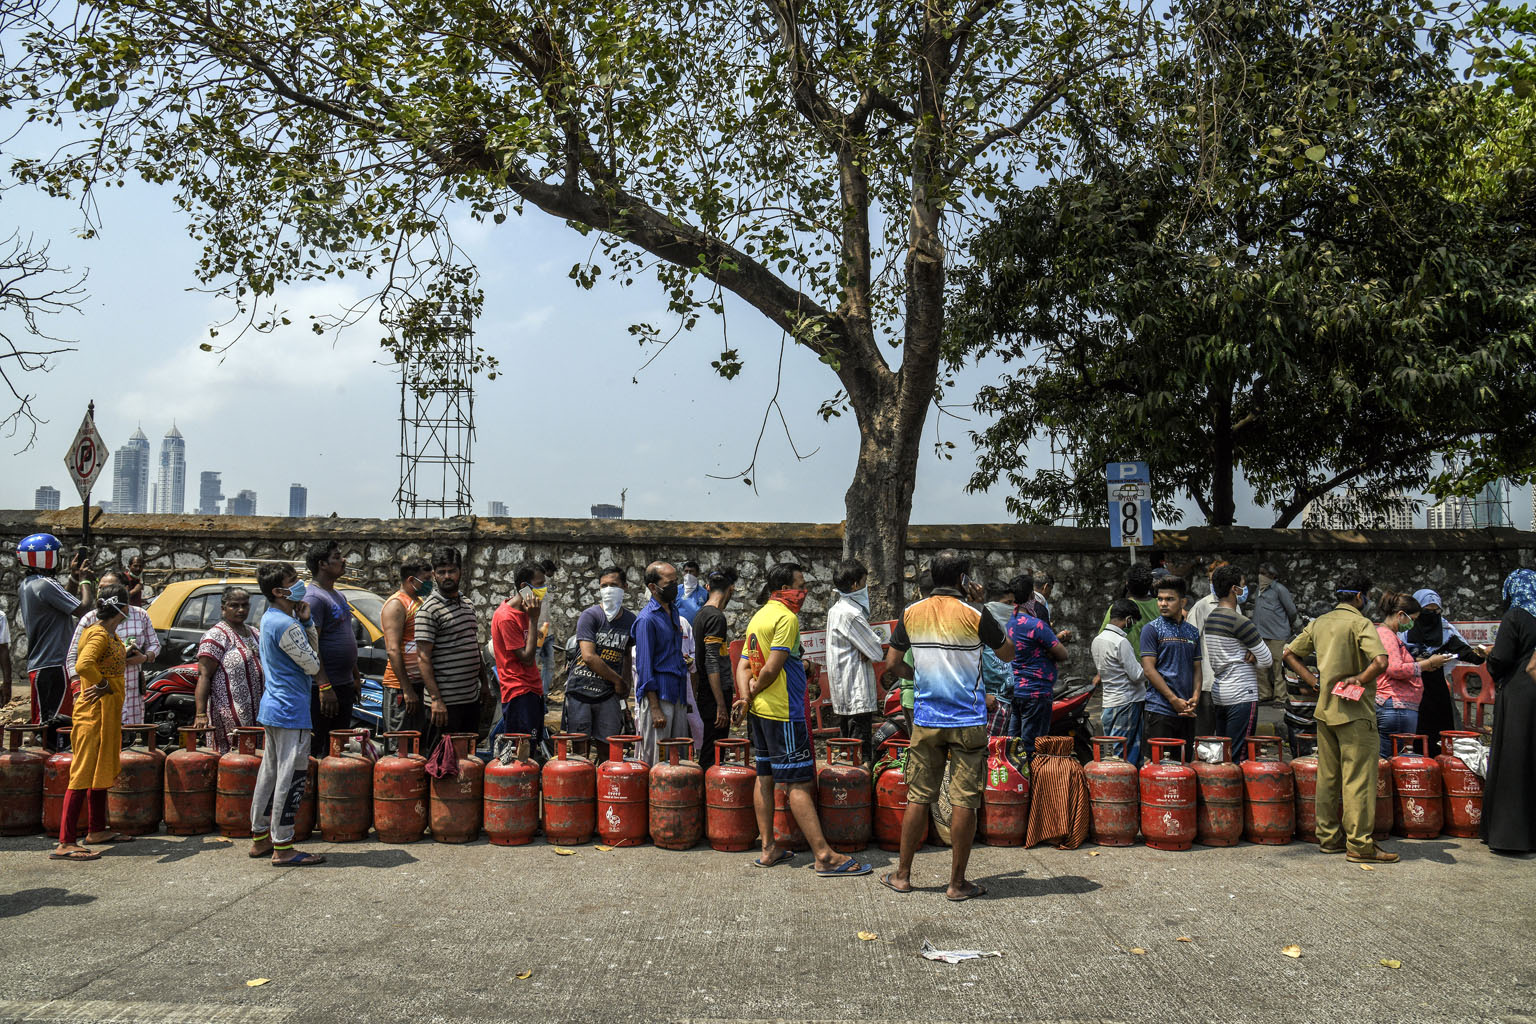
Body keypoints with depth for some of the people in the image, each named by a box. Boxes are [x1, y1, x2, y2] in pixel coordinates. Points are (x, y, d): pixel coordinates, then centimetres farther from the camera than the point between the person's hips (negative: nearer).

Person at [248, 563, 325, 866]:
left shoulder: (269, 618, 12)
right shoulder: (286, 625, -20)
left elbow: (314, 648, 13)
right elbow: (312, 664, -14)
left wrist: (306, 620, -1)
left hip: (272, 707, 11)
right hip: (291, 710, -11)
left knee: (270, 772, 17)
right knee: (292, 776, -5)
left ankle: (260, 838, 26)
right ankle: (282, 848, -1)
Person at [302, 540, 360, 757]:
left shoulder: (339, 596, 16)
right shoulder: (312, 597, -13)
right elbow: (312, 648, -19)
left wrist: (356, 677, 22)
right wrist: (325, 688, -24)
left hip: (344, 685, 9)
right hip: (325, 687, -9)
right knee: (316, 750, -4)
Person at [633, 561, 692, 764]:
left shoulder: (673, 610, 14)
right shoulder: (647, 619, -12)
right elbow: (644, 666, -14)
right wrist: (655, 708, -17)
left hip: (677, 693, 8)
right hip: (658, 694, -8)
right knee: (654, 758, -3)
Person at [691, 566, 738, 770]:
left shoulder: (701, 614, 13)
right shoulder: (716, 617, -16)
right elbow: (712, 663, -22)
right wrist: (721, 705, -22)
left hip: (705, 694, 9)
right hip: (715, 696, -9)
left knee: (708, 752, 14)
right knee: (713, 756, -7)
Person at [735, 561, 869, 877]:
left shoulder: (759, 616, 14)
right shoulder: (786, 617, -15)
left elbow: (744, 664, 9)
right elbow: (771, 668, -21)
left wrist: (746, 696, -5)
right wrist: (752, 695, -6)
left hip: (759, 710, 10)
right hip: (783, 712, -10)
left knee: (765, 777, 12)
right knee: (799, 783, -9)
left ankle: (768, 849, 18)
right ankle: (824, 856, -7)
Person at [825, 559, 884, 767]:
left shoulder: (836, 609, 13)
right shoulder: (851, 614, -18)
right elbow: (877, 652, -16)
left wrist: (867, 651, -5)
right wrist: (883, 650, 4)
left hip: (842, 696, 10)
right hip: (858, 695, -10)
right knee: (862, 754, -7)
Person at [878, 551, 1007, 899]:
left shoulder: (912, 613, 1)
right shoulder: (974, 615, -9)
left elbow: (892, 664, 7)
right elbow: (1008, 653, 6)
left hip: (925, 720, 3)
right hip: (968, 721, -3)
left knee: (918, 797, 11)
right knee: (964, 801, 3)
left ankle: (902, 875, 19)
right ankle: (957, 882, 10)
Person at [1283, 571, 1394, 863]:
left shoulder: (1319, 623, 10)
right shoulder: (1360, 623, -11)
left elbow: (1290, 653, 16)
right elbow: (1380, 661, -25)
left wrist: (1313, 680, 9)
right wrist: (1359, 680, -11)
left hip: (1325, 708, 7)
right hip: (1354, 711, -7)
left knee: (1327, 776, 12)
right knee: (1358, 777, -3)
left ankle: (1328, 837, 19)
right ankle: (1359, 844, -1)